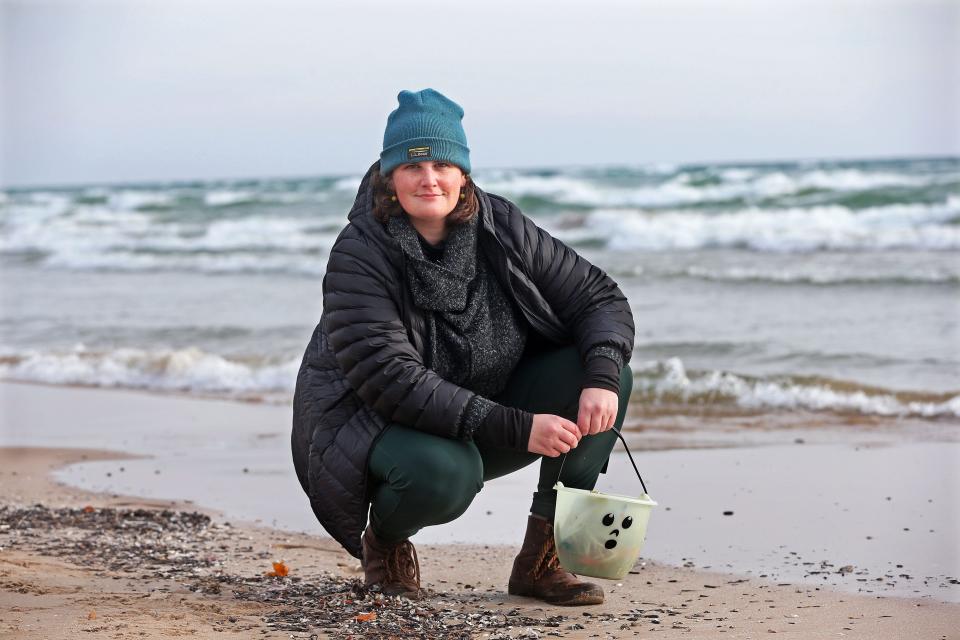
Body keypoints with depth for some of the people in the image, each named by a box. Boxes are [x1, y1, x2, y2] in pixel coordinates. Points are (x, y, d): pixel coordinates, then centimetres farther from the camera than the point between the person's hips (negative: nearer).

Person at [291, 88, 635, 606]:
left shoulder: (501, 229, -8)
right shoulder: (359, 256, -21)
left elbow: (599, 296, -3)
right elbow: (392, 383, -30)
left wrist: (602, 379, -25)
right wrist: (517, 429, -35)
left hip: (482, 418, 6)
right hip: (373, 424, -5)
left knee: (608, 372, -14)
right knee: (444, 473, -40)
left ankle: (542, 559, -8)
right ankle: (383, 539, -1)